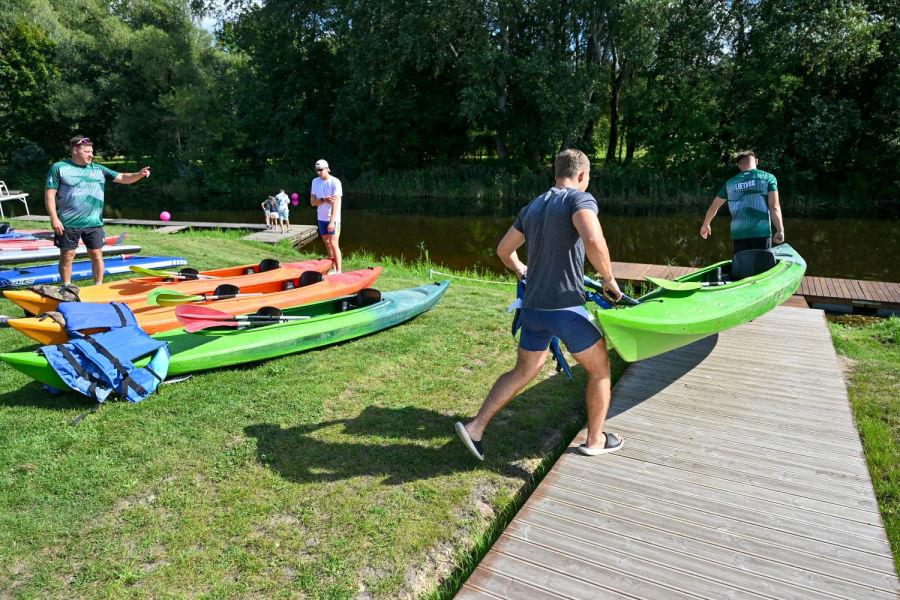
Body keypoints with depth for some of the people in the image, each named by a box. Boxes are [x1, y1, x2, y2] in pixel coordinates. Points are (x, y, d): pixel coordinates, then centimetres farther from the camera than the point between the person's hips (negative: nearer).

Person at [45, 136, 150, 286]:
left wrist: (139, 175, -18)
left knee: (97, 255, 4)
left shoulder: (98, 169, 10)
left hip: (93, 222, 3)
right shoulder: (59, 168, 0)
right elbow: (49, 194, -2)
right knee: (67, 255, 5)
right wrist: (54, 218, -10)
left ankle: (99, 287, 15)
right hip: (68, 223, -2)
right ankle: (67, 288, 17)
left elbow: (122, 178, 3)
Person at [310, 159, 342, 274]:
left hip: (334, 218, -6)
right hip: (321, 218, 6)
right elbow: (312, 202, 3)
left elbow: (335, 203, -18)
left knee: (333, 244, -13)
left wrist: (331, 222, -25)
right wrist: (323, 200, -17)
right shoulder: (315, 182, 7)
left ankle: (338, 271, -9)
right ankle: (333, 269, 17)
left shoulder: (335, 182, -11)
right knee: (327, 244, 9)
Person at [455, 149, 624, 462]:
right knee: (600, 369, 16)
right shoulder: (580, 199, -8)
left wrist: (520, 269, 43)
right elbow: (593, 239, -28)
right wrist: (609, 279, -13)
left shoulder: (532, 207, 14)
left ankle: (475, 427, 16)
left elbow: (504, 250, 23)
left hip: (532, 307, 7)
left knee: (522, 373, 21)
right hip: (566, 307, -6)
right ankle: (595, 440, 28)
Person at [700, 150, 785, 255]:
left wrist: (705, 225, 37)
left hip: (738, 233, 2)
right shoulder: (768, 178, 6)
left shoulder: (730, 183, 13)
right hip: (761, 231, -2)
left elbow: (713, 207, 22)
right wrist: (780, 230, -9)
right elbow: (774, 207, -6)